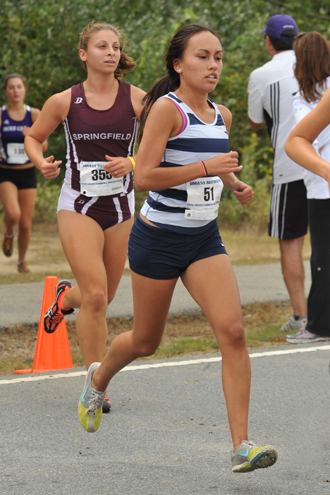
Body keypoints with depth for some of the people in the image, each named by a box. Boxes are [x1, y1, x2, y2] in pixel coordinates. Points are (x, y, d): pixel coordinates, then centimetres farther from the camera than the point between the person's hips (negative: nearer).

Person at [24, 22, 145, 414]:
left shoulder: (136, 99, -2)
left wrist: (132, 162, -14)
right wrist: (41, 163, -7)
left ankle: (67, 296, 49)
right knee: (95, 295, -16)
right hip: (78, 205, -3)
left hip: (121, 207, 3)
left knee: (103, 298, 12)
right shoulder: (64, 101, -3)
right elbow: (33, 137, 13)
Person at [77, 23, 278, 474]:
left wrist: (235, 184, 6)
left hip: (205, 240, 5)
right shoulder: (167, 108, -14)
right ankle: (99, 378, 46)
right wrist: (206, 167, -26)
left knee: (232, 331, -13)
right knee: (146, 342, 11)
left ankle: (242, 445, -14)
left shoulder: (222, 115, 7)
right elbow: (144, 176, -22)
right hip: (158, 238, -5)